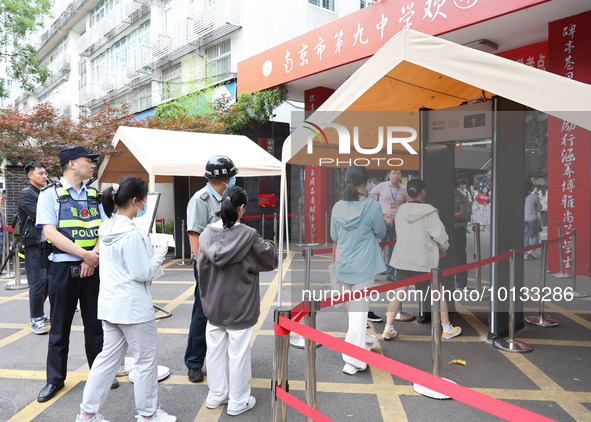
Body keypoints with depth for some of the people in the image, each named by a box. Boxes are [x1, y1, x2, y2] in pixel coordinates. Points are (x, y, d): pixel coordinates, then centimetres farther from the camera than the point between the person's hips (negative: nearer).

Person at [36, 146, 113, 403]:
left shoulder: (93, 195, 10)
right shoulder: (50, 193, -3)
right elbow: (50, 232, -13)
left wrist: (95, 255, -13)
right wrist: (84, 254, -19)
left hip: (93, 266, 4)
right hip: (63, 267, -3)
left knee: (95, 323, 11)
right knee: (60, 326, 9)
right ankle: (55, 379, 24)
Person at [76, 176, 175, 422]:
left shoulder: (107, 227, 7)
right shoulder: (131, 234, -22)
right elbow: (143, 273, -19)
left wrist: (149, 250, 11)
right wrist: (160, 253, -6)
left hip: (110, 304, 9)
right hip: (133, 307, -9)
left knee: (109, 357, 17)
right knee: (146, 360, 8)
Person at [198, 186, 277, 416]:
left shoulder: (207, 233, -7)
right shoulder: (249, 235, -19)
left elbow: (201, 269, -1)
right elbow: (270, 260, -6)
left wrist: (206, 297, 13)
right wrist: (270, 245, 14)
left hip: (213, 306, 4)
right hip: (240, 308, -4)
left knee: (215, 350, 18)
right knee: (238, 353, 9)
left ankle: (216, 395, 34)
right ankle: (238, 402, 24)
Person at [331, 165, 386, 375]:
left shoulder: (338, 207, -6)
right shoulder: (373, 207, -18)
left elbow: (334, 236, 4)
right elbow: (381, 233, -3)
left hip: (343, 266, 5)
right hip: (363, 266, -4)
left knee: (352, 306, 23)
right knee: (359, 310, 3)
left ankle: (362, 339, 44)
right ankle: (352, 360, 7)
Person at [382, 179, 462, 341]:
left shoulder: (401, 211, 3)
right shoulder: (429, 212, -11)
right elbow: (439, 233, -15)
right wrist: (443, 249, 6)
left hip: (402, 259, 4)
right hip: (424, 261, -4)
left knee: (398, 293, 10)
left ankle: (388, 328, 8)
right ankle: (447, 328, 26)